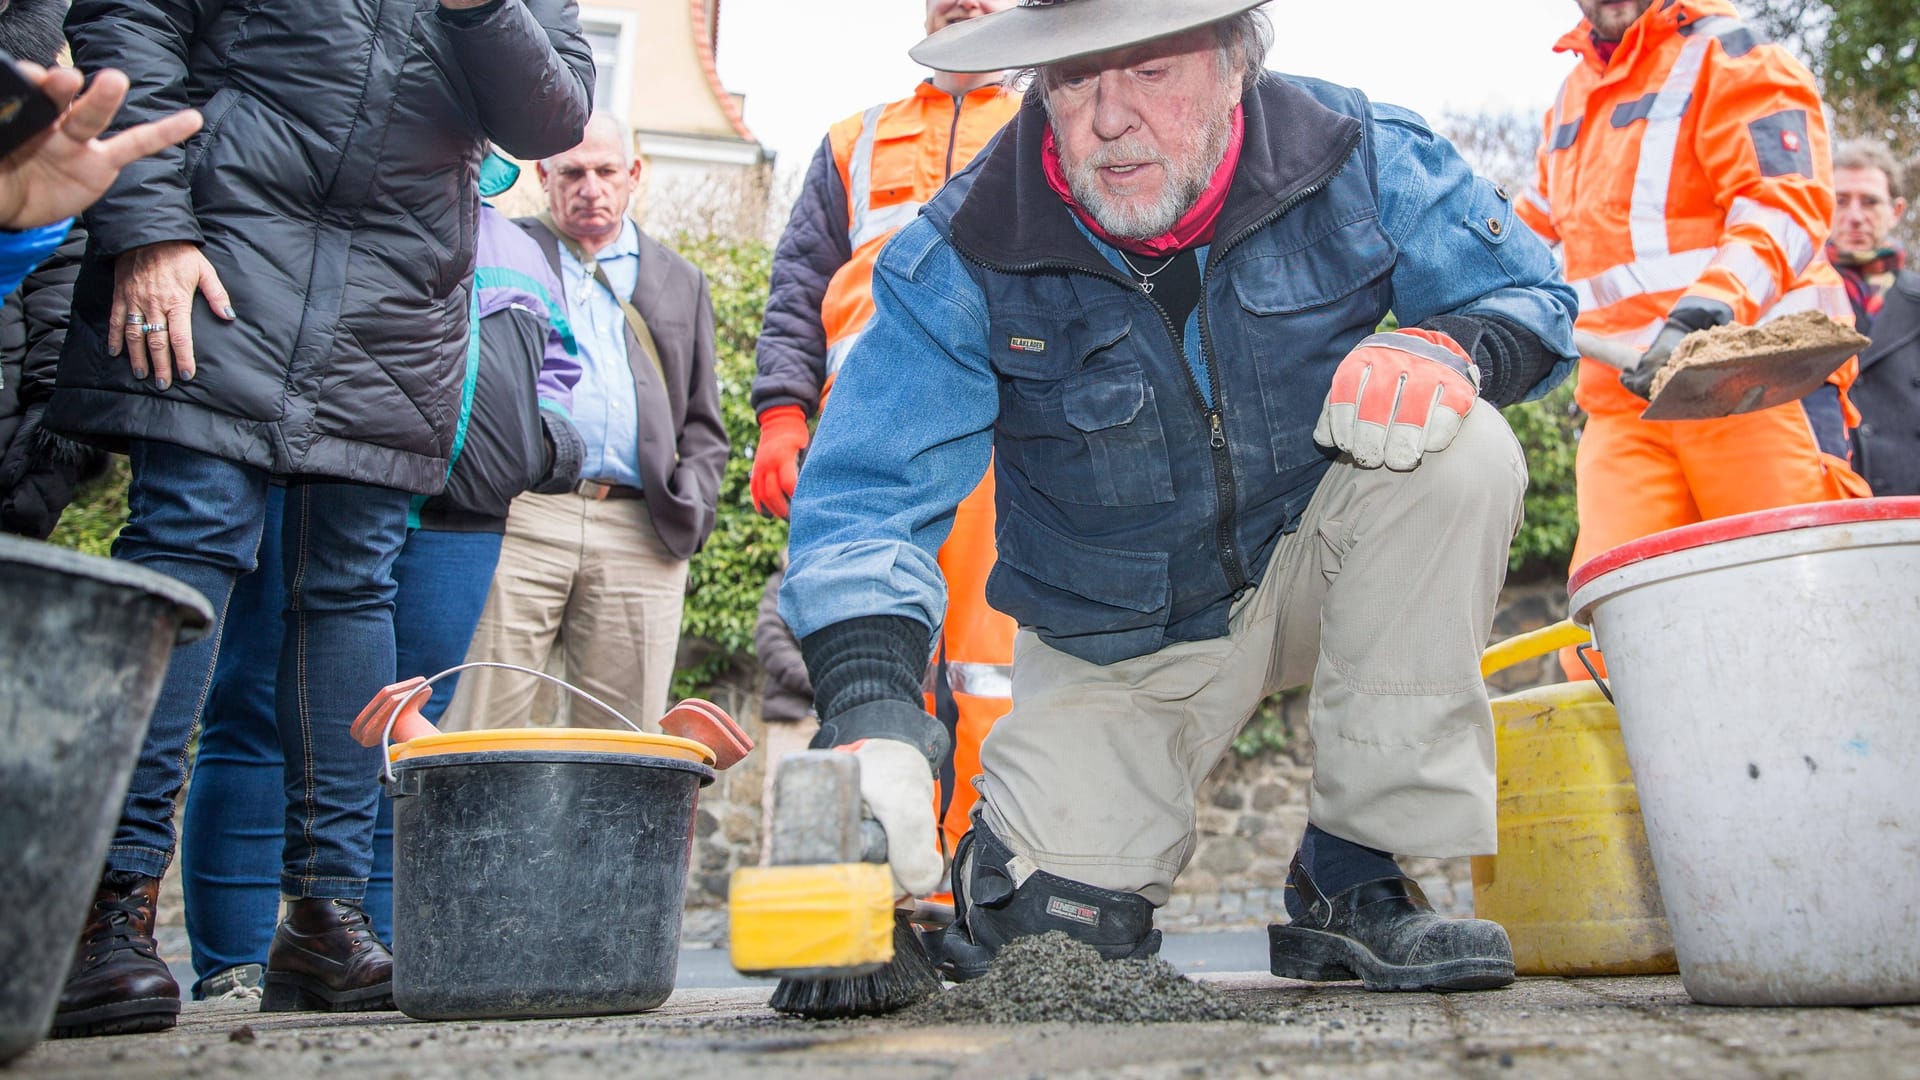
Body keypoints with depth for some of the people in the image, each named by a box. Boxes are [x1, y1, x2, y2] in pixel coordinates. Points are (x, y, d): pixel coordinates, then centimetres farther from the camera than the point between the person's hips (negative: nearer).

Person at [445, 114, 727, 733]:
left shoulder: (680, 283, 23)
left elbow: (703, 426, 21)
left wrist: (689, 511, 4)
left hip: (639, 538, 2)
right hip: (518, 521, -2)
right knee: (481, 733, -6)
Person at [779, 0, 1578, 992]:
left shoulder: (1351, 155, -16)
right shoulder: (963, 259, -21)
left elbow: (1529, 293, -4)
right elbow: (867, 495, -28)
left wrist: (1446, 350, -30)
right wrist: (873, 725, -45)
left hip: (1312, 569, 2)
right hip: (1118, 640, -1)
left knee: (1462, 452, -29)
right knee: (1048, 937, -14)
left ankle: (1355, 880, -18)